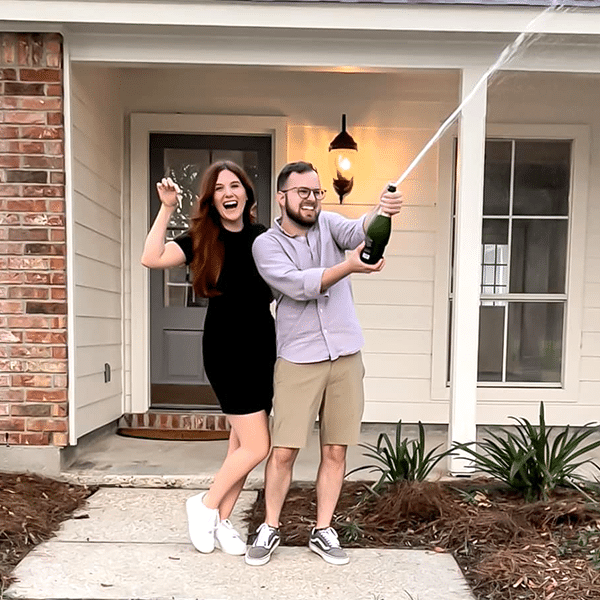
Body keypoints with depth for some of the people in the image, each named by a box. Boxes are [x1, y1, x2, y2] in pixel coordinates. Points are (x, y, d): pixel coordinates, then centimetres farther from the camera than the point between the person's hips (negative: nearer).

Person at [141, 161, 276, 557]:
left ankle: (221, 520, 29)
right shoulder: (203, 240, -4)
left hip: (264, 348, 5)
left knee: (241, 443, 12)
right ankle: (205, 505, 20)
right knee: (256, 448, -5)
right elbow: (152, 258, -21)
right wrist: (167, 209, -19)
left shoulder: (262, 237, 6)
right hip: (227, 350, -5)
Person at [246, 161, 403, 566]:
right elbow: (299, 285, -18)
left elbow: (357, 232, -16)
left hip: (346, 356, 3)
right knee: (283, 451, 1)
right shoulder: (266, 244, -3)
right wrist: (350, 266, -31)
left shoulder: (328, 224, 6)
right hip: (297, 361, -2)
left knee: (336, 451, 8)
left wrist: (382, 213, -38)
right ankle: (270, 529, 23)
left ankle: (323, 531, 24)